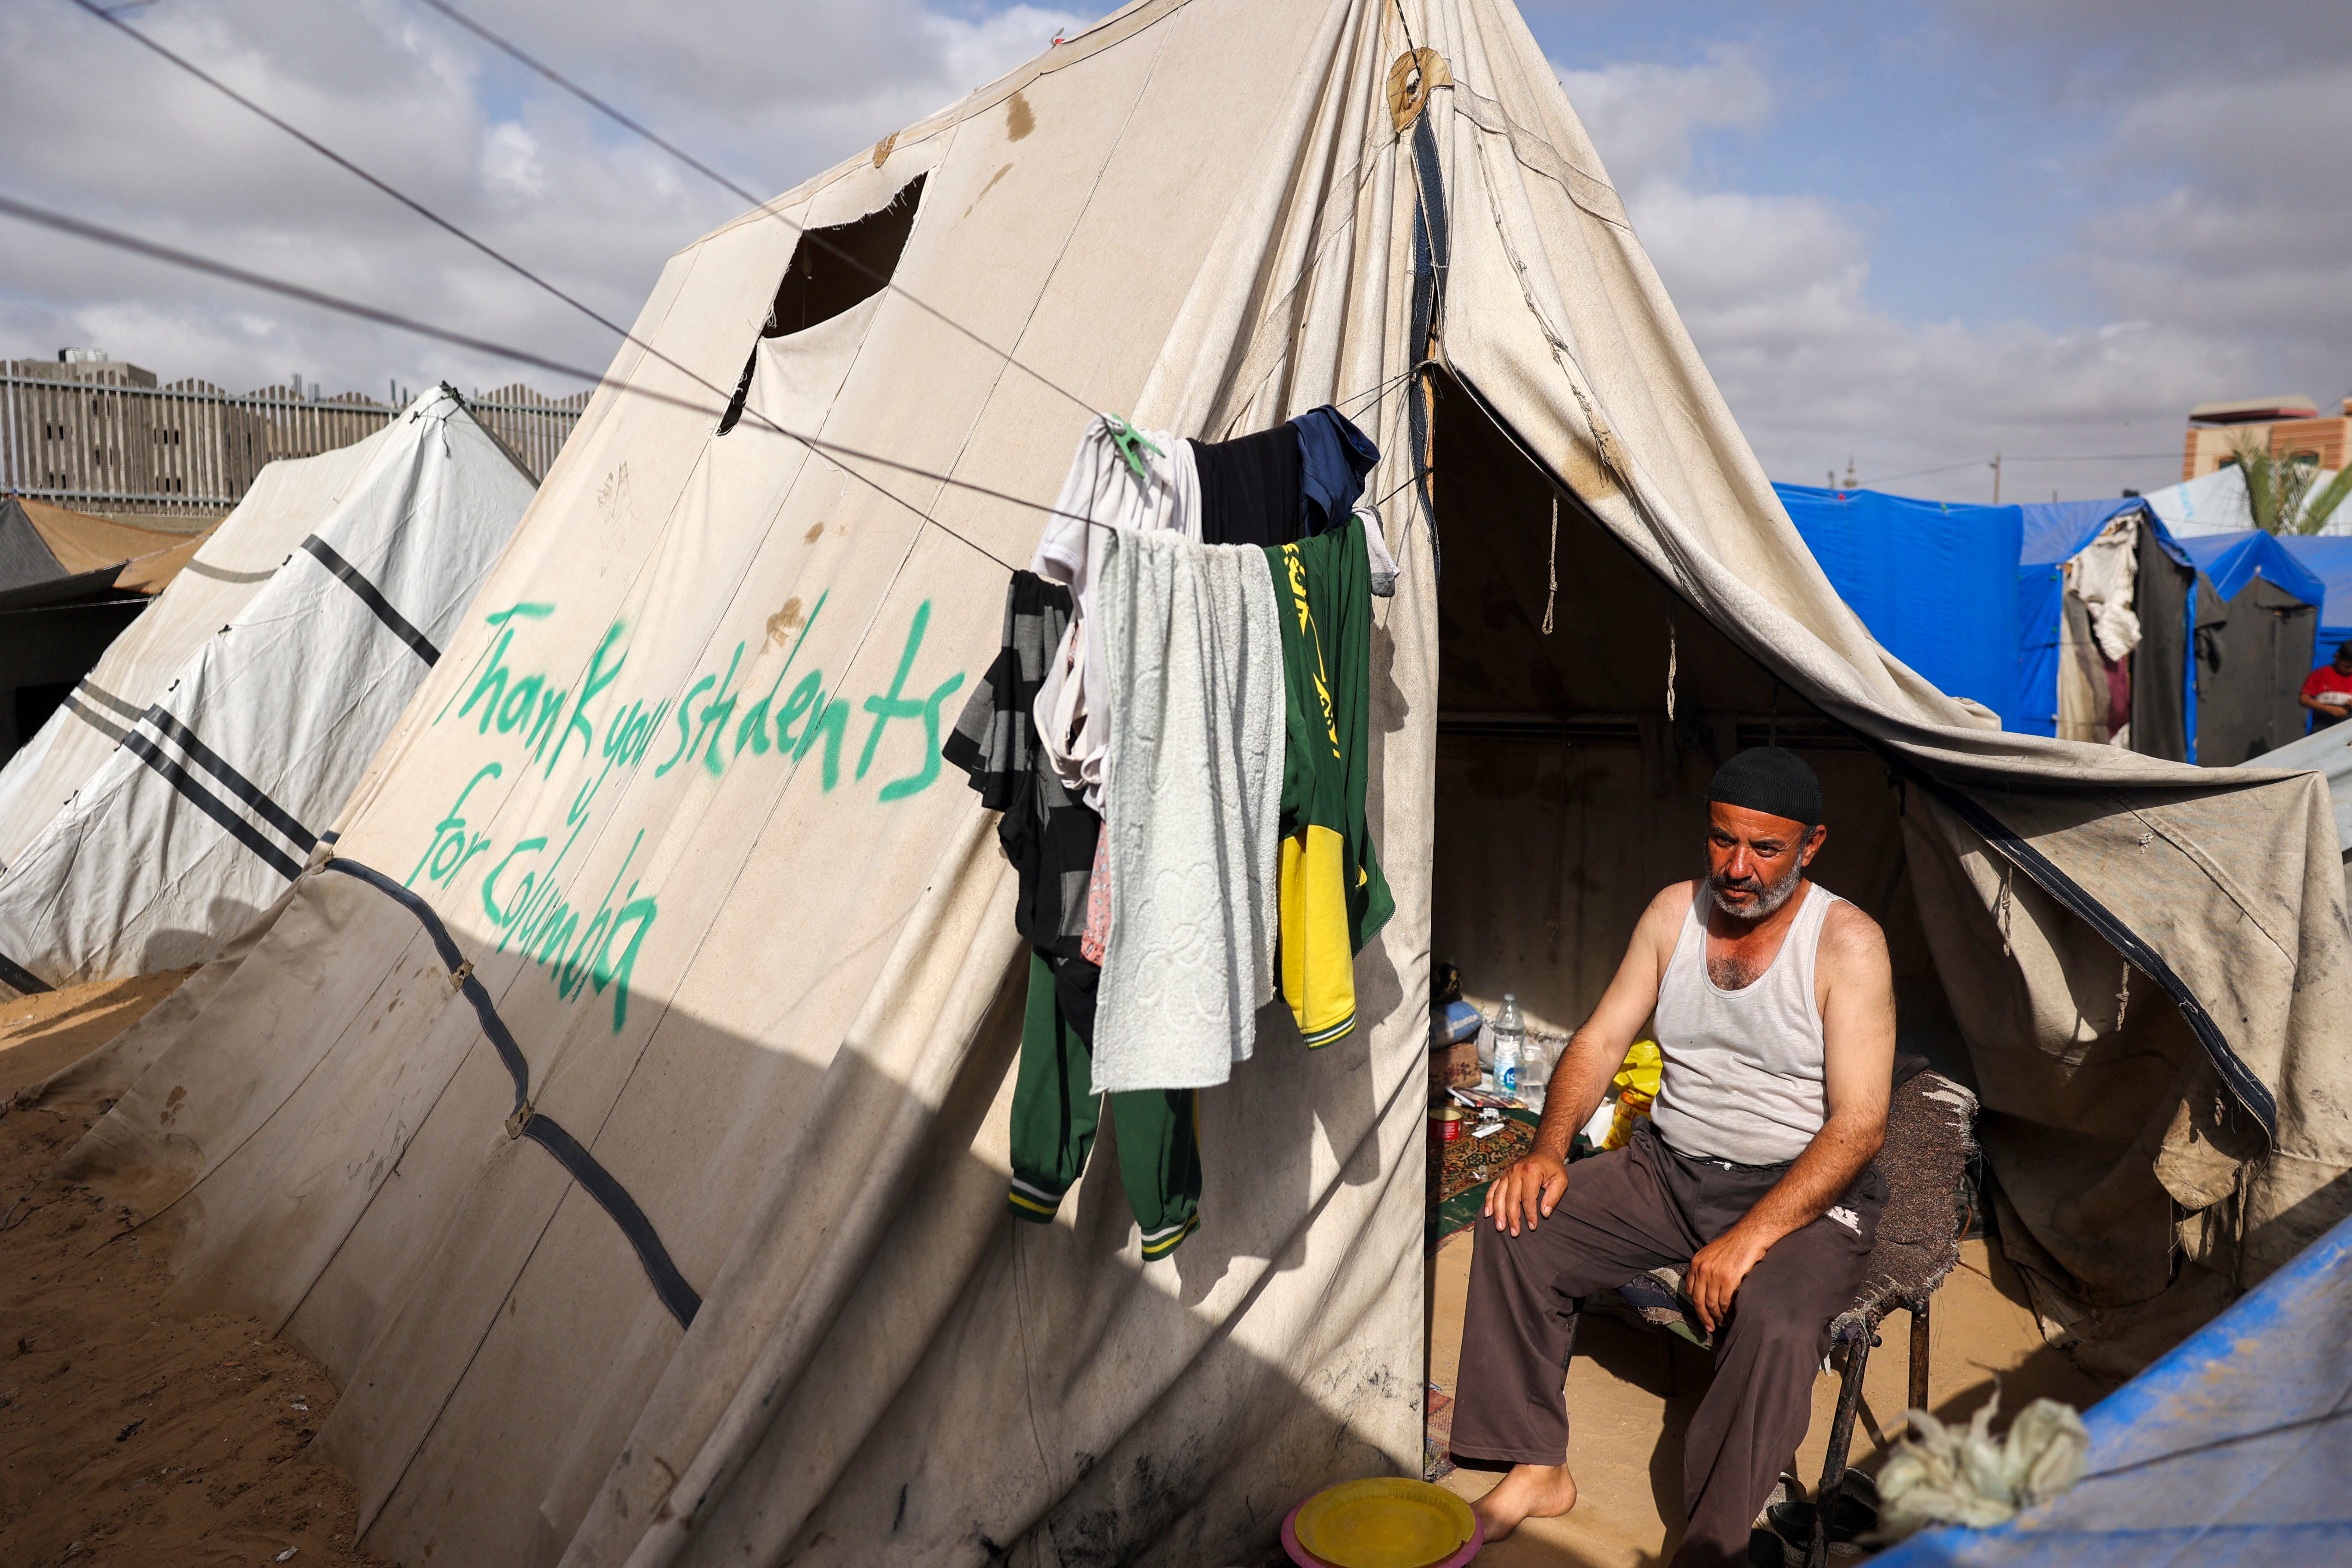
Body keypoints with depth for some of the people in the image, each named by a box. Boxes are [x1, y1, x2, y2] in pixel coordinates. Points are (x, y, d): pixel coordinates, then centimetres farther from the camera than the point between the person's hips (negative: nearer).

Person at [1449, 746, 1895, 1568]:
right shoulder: (1675, 911, 2)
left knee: (1775, 1323, -34)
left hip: (1803, 1190, -5)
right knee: (1517, 1230, -13)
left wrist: (1750, 1238, -29)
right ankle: (1538, 1467, 2)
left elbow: (1859, 1124, -20)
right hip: (1668, 1167, 5)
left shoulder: (1847, 942, -14)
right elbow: (1600, 1041, 4)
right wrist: (1548, 1150, -13)